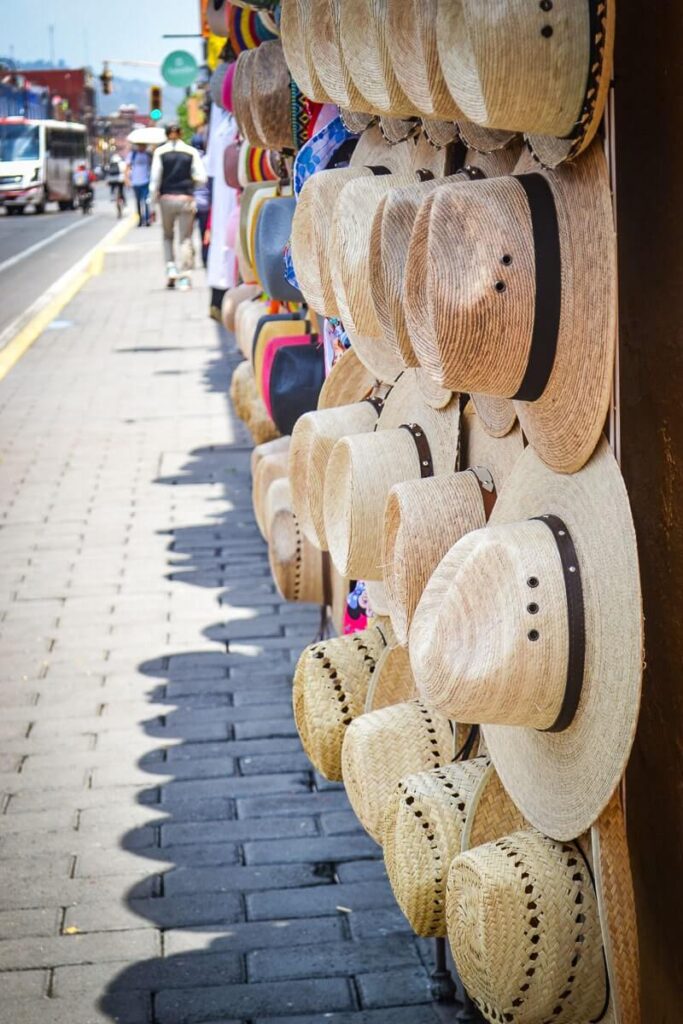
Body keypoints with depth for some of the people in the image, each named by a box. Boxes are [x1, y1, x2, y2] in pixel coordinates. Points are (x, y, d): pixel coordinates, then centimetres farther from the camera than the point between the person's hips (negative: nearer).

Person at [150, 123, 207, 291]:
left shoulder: (160, 152, -1)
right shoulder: (191, 152, 0)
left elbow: (155, 178, -4)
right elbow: (201, 178, -3)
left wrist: (154, 200, 4)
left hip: (167, 198, 0)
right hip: (186, 198, 0)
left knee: (168, 236, 19)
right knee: (185, 238, 3)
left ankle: (170, 268, 2)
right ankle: (184, 277, -5)